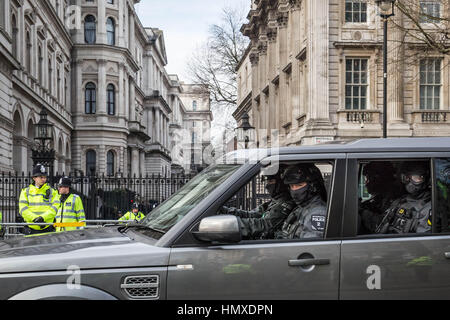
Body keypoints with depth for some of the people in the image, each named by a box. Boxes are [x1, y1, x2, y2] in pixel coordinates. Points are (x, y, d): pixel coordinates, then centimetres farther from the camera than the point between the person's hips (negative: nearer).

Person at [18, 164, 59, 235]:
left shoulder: (52, 192, 11)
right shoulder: (25, 192, 12)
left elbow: (54, 209, -3)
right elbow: (23, 210, 0)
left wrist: (42, 217, -19)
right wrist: (35, 219, -16)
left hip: (48, 229, -1)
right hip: (31, 230, 1)